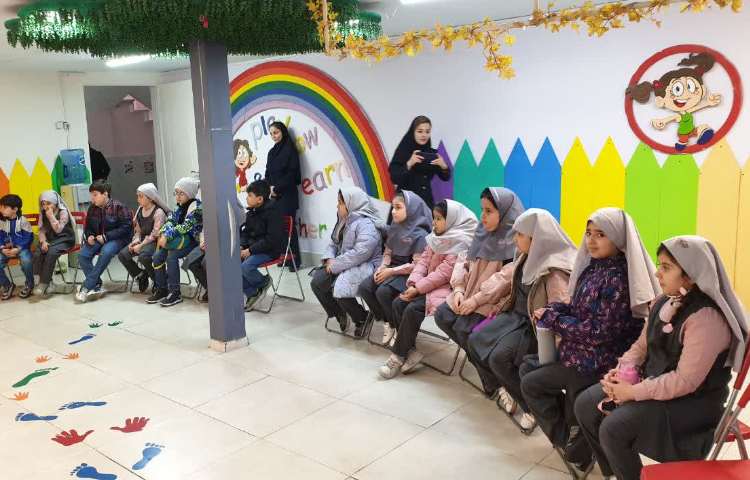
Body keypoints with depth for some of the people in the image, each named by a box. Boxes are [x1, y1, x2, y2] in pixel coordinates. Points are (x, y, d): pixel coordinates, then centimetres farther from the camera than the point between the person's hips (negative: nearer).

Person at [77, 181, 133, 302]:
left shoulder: (118, 207, -8)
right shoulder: (92, 208, 11)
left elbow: (125, 227, -12)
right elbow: (87, 227, 22)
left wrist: (106, 236, -19)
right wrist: (89, 236, -3)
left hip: (115, 239, -6)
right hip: (96, 239, 6)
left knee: (105, 252, -36)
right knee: (83, 255, -22)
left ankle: (86, 288, -32)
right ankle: (96, 286, -20)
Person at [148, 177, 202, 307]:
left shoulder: (196, 207, -11)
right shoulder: (181, 207, 13)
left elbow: (185, 227, -21)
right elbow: (170, 221, 4)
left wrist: (167, 235, -21)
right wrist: (164, 234, -16)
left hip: (193, 241, -8)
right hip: (181, 240, 8)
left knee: (171, 255, -27)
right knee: (157, 255, -6)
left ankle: (175, 293, -21)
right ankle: (161, 289, 4)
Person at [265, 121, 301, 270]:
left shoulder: (290, 149, -3)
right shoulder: (272, 152, 16)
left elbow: (292, 173, -10)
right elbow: (268, 173, 17)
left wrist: (277, 188, -11)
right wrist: (269, 188, -1)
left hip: (287, 195, -6)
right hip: (273, 195, 6)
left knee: (289, 226, -6)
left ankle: (295, 259, 0)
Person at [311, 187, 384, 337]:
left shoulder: (366, 224, -17)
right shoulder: (344, 221, 14)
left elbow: (360, 253, -27)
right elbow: (334, 243, 19)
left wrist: (336, 265, -22)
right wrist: (330, 258, -3)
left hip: (364, 266, -9)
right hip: (343, 265, 9)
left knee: (339, 289, -29)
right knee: (317, 282, -4)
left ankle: (362, 319, -2)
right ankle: (339, 314, 15)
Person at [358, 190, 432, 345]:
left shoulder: (420, 234, -15)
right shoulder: (394, 228, 8)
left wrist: (391, 271, -18)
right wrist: (383, 266, -5)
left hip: (408, 274, -7)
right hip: (392, 269, 7)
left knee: (383, 292, -30)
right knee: (364, 287, -14)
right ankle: (387, 322, 2)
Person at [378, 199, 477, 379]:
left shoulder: (459, 243, -15)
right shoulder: (437, 237, 12)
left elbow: (444, 272, -21)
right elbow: (424, 260, 8)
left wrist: (418, 288, -19)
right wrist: (413, 283, -9)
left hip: (446, 288, -9)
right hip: (429, 285, 9)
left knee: (412, 309, -24)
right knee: (398, 303, -9)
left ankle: (398, 356, -10)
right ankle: (410, 351, -6)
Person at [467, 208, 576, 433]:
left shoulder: (554, 270, -23)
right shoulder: (526, 258, 3)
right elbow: (505, 280, 15)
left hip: (535, 326, -8)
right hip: (517, 315, 8)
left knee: (499, 357, -25)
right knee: (475, 341, -8)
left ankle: (533, 407, -1)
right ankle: (503, 388, 15)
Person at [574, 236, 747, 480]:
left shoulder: (706, 318, -24)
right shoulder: (665, 302, 4)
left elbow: (685, 381, -26)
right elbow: (642, 344, 13)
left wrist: (633, 392, -21)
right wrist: (622, 369, -7)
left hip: (692, 401, -9)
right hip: (653, 381, 9)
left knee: (613, 429, -24)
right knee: (585, 405, -1)